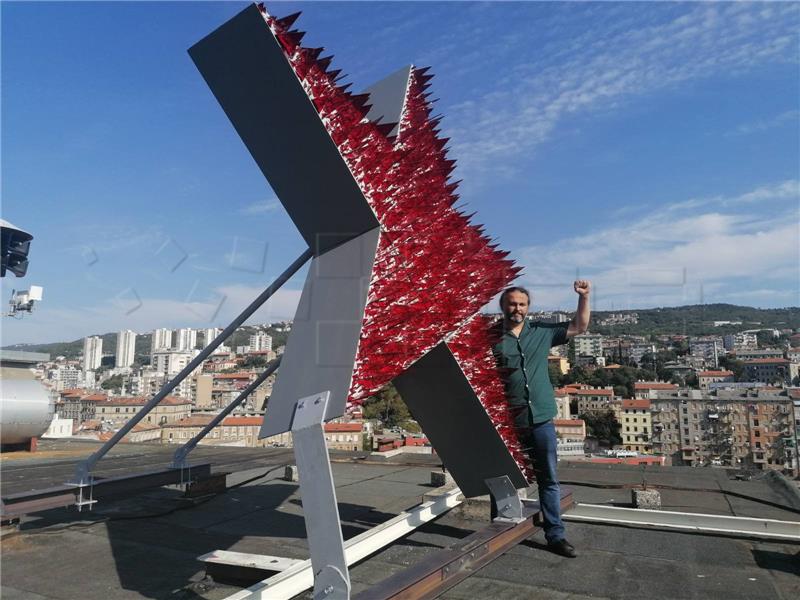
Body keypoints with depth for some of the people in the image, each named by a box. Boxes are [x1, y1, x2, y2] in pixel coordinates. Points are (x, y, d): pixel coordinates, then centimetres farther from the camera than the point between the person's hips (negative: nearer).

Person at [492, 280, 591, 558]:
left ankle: (555, 535, 22)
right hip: (507, 422, -2)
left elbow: (579, 327, 14)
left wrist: (583, 297, 1)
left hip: (541, 420, 3)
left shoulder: (542, 331, 7)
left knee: (549, 480, 10)